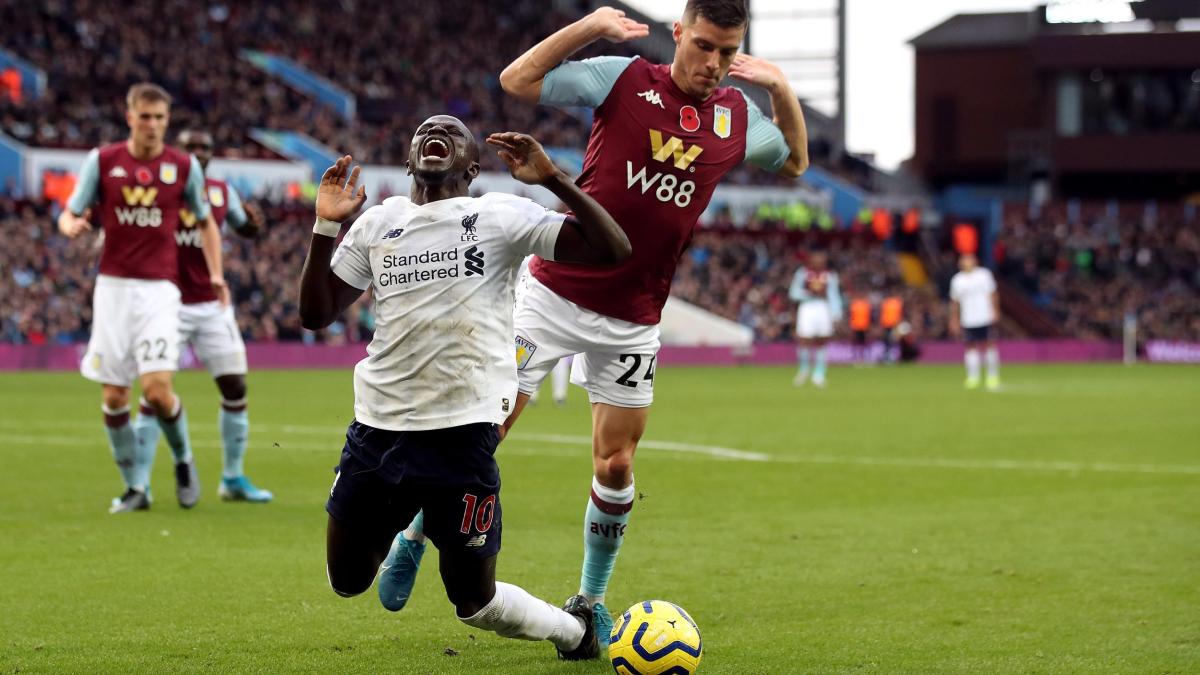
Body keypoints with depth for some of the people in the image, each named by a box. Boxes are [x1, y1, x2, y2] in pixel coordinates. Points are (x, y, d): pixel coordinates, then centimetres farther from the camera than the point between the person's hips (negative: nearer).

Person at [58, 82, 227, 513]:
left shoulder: (184, 166, 2)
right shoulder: (102, 161, 2)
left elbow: (206, 222, 15)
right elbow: (70, 215, 6)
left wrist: (216, 274, 2)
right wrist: (72, 226, -19)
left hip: (160, 289, -1)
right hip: (113, 287, 2)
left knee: (156, 388, -15)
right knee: (113, 396, 1)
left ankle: (183, 459, 13)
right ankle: (136, 487, 16)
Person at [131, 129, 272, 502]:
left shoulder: (222, 191, 7)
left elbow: (243, 229, 22)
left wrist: (253, 222, 0)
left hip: (213, 306, 4)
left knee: (235, 388, 2)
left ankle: (233, 478, 16)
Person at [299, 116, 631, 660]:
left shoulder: (502, 216, 0)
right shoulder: (379, 222, 12)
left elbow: (613, 251, -8)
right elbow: (315, 314, 12)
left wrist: (551, 178, -14)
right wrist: (325, 226, 2)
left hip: (462, 430, -4)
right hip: (377, 425, 4)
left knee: (474, 601, 1)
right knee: (347, 581, 12)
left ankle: (574, 630, 29)